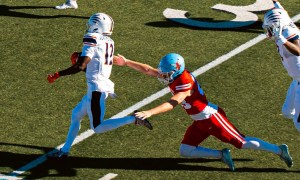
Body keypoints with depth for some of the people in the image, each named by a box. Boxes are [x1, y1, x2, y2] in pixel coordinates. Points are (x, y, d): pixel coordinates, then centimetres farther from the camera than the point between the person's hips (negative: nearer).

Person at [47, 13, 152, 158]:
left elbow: (80, 66, -21)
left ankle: (133, 120, -12)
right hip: (103, 85, 9)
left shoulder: (92, 41, -14)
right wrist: (80, 58, 7)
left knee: (98, 128, -4)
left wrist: (57, 75, -15)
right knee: (76, 115, 18)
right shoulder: (109, 43, 11)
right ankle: (64, 150, 24)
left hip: (96, 88, -9)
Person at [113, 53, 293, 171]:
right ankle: (221, 155, 8)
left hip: (212, 118, -9)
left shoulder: (185, 84, -28)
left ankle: (280, 150, 11)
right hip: (200, 122, 9)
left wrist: (149, 112, -45)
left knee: (243, 143, -3)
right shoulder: (174, 75, -1)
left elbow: (172, 104, -39)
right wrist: (127, 62, 1)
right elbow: (148, 70, 5)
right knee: (185, 151, 5)